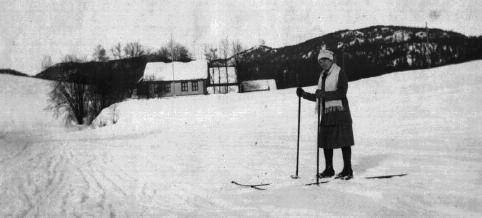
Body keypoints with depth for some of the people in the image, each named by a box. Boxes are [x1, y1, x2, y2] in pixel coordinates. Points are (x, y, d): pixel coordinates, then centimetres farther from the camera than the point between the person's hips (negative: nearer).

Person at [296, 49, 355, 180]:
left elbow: (342, 92, -16)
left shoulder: (339, 73, -3)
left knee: (344, 141, -4)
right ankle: (329, 170, 17)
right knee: (325, 142, 7)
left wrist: (325, 94, -24)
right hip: (326, 113, 7)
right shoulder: (322, 76, 19)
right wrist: (304, 94, 14)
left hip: (339, 111, -7)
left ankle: (348, 171, 0)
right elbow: (318, 97, 23)